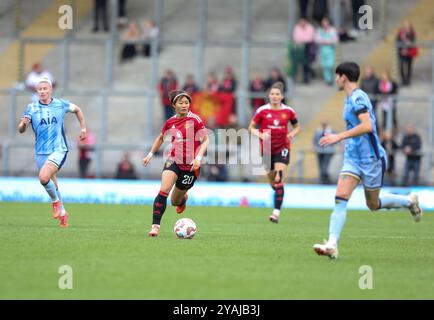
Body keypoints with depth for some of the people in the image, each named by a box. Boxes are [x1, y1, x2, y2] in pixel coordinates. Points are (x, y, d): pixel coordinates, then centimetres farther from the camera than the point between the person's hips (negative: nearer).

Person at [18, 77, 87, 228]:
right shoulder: (31, 108, -1)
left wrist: (83, 128, 16)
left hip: (58, 150, -3)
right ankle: (62, 213, 32)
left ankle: (56, 201, 0)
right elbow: (21, 130, -6)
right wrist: (23, 123, -28)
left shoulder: (61, 104, -1)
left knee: (43, 177, -25)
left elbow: (77, 110, 19)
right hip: (40, 152, 3)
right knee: (53, 185, 11)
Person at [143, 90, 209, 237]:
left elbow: (205, 140, -9)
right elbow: (161, 138, 22)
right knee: (164, 190, -25)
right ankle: (155, 226, -24)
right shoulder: (170, 122, 3)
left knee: (175, 201, 10)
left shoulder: (195, 120, -10)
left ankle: (182, 198, 50)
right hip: (174, 161, 2)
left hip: (190, 165, -2)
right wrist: (150, 154, 18)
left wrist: (198, 158, -22)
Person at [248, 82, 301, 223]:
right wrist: (260, 135, -18)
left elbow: (297, 127, 12)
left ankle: (276, 212, -18)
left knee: (279, 181, -16)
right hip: (267, 149, 1)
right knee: (272, 182, 11)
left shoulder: (288, 111, -3)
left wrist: (292, 134, -9)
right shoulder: (262, 111, -6)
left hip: (282, 148, -1)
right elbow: (251, 128, 1)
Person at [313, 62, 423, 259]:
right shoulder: (349, 99, 13)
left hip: (370, 158, -8)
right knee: (340, 198, -10)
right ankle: (332, 245, -18)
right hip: (353, 158, 8)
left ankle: (410, 201, 33)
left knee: (373, 204, 7)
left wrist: (339, 137, -28)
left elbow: (367, 126, -29)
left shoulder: (358, 98, -17)